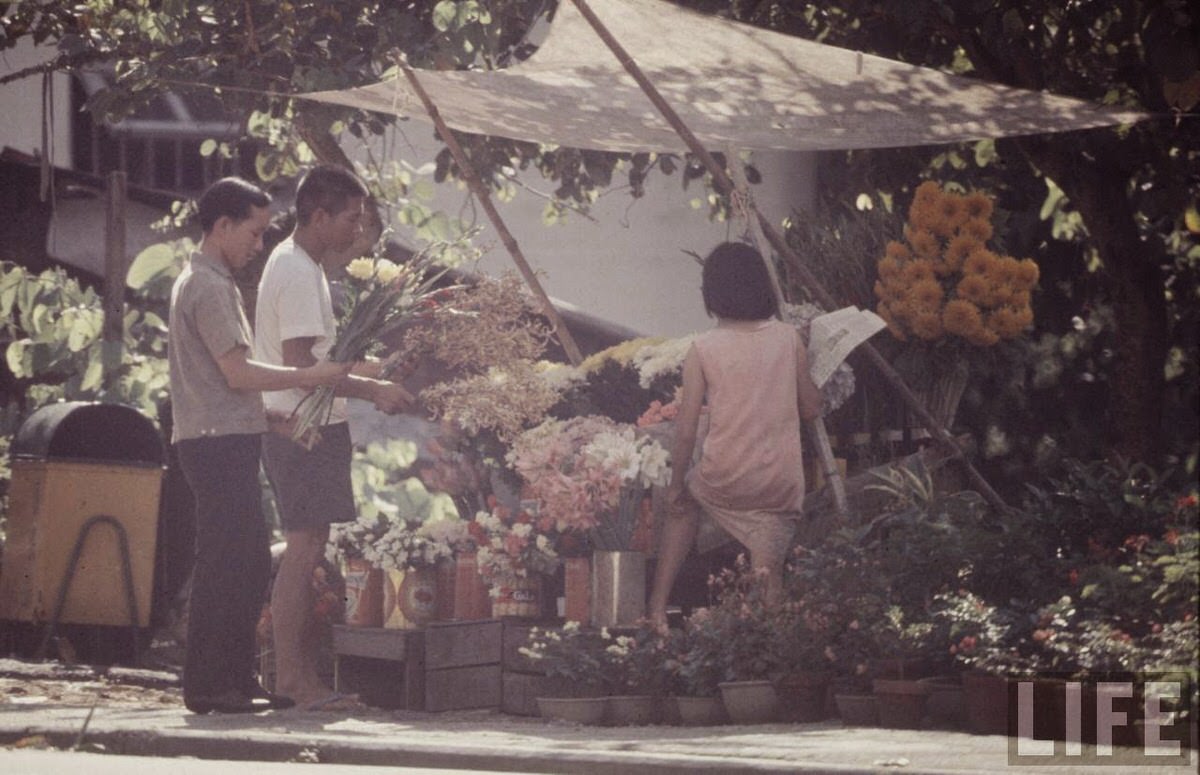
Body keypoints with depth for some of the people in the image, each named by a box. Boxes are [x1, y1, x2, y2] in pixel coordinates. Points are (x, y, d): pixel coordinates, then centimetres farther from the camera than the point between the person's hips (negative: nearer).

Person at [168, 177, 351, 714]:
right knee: (226, 564, -9)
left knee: (247, 563, 11)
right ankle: (208, 685, -8)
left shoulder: (205, 282, 21)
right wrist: (309, 377, -10)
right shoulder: (208, 287, -12)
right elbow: (238, 372, -17)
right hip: (219, 442, -11)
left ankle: (236, 680, 14)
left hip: (226, 441, 11)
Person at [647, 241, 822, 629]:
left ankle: (658, 608, 29)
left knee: (685, 501, 31)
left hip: (722, 481, 0)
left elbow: (686, 429, -7)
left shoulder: (703, 349, -9)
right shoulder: (789, 338, -3)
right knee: (768, 576, 12)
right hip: (781, 486, 0)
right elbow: (811, 408, 7)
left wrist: (676, 485, 6)